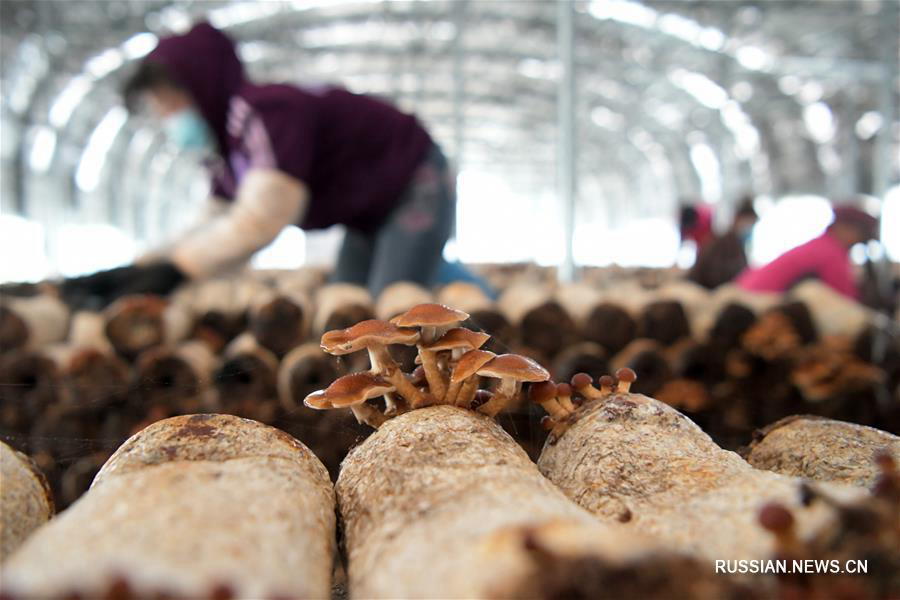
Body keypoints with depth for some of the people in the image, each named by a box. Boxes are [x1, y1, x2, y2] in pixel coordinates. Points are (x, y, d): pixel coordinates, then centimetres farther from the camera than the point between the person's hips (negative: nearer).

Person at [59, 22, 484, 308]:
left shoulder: (267, 112, -29)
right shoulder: (224, 148, 0)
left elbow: (258, 222, -40)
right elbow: (219, 227, 1)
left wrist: (169, 270, -40)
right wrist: (139, 270, -9)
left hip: (416, 187, -9)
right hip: (371, 214, 9)